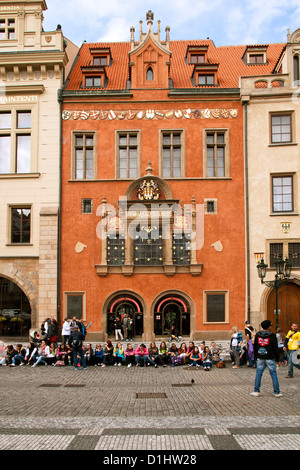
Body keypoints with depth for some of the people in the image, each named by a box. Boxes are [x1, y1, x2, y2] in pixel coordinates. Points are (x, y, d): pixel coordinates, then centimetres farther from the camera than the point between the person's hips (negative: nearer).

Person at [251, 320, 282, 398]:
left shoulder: (257, 335, 3)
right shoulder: (272, 336, -9)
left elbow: (255, 347, 9)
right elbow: (275, 348, -7)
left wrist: (255, 357, 17)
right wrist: (277, 358, 3)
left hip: (260, 358, 3)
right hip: (270, 359, -3)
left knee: (258, 374, 8)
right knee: (273, 374, 6)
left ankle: (256, 391, 7)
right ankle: (277, 392, 10)